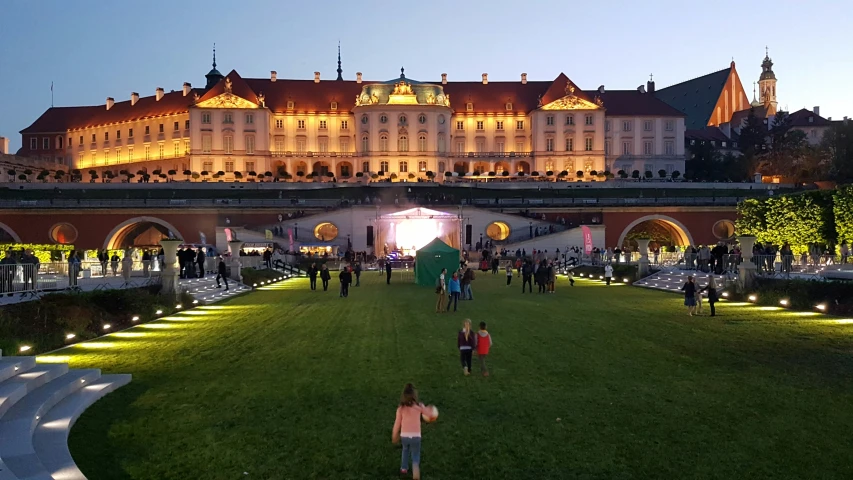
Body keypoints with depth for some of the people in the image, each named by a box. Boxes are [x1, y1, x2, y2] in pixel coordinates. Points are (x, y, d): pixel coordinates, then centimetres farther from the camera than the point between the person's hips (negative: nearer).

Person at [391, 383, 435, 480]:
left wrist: (394, 435, 14)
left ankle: (404, 468, 38)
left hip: (404, 435, 2)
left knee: (405, 450, 32)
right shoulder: (419, 406, -7)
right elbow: (428, 413, 8)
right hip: (415, 436, -2)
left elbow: (397, 423, 0)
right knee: (415, 455, 12)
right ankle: (415, 467, -17)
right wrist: (430, 408, 31)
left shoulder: (401, 408, -5)